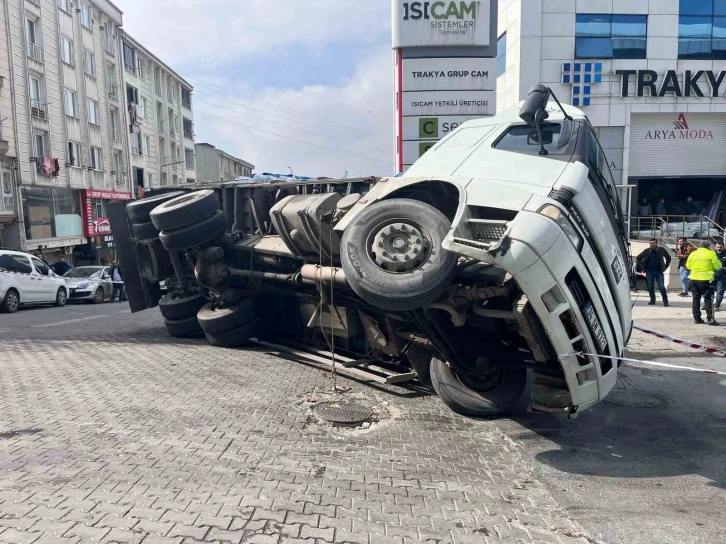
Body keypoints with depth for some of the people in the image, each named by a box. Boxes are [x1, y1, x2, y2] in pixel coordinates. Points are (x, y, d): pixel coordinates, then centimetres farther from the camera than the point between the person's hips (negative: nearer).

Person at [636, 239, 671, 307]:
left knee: (661, 287, -6)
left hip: (659, 272, -1)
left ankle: (665, 301, 6)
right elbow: (638, 258, 11)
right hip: (649, 272, 1)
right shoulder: (647, 251, 3)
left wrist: (665, 267, 9)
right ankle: (652, 300, 16)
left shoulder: (662, 250, 2)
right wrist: (642, 267, 6)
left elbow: (668, 258, 16)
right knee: (650, 287, 4)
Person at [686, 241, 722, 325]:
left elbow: (688, 266, 10)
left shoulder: (693, 254, 6)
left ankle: (697, 318, 12)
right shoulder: (711, 253, -4)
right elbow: (718, 266, -5)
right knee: (708, 299, 1)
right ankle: (710, 318, -4)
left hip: (694, 279, 4)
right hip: (706, 279, -4)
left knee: (696, 298, 11)